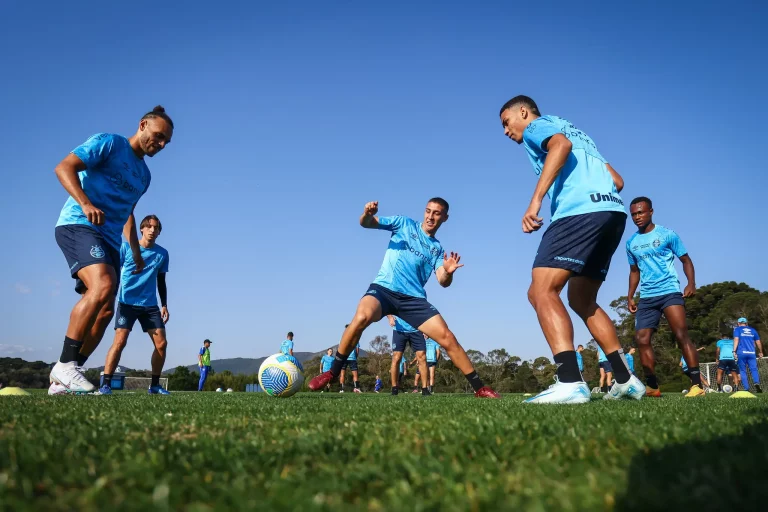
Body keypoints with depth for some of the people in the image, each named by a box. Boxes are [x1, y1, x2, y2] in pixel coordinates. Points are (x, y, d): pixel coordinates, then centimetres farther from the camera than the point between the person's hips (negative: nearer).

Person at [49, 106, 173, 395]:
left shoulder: (144, 175, 22)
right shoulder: (109, 143, 0)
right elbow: (64, 167, -9)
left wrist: (135, 250, 26)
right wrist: (86, 204, -25)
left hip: (109, 240, 9)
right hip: (78, 225, -8)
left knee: (105, 312, 1)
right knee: (102, 286, -32)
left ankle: (63, 381, 8)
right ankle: (65, 364, -21)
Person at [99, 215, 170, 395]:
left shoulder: (162, 254, 7)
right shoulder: (126, 247, -1)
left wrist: (164, 305, 10)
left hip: (150, 305, 3)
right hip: (127, 302, -3)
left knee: (162, 343, -4)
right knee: (120, 342, -17)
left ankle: (154, 385, 10)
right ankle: (105, 384, -9)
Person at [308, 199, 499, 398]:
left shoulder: (438, 249, 17)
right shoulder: (404, 223, 11)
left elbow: (443, 282, 4)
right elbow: (367, 223, 3)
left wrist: (448, 272, -20)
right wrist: (367, 214, -22)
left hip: (414, 298, 3)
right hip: (383, 288, -3)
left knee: (447, 338, -8)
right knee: (361, 317, -33)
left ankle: (479, 388, 6)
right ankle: (332, 372, -16)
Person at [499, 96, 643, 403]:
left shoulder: (537, 125, 11)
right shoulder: (576, 132, 35)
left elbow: (561, 144, -15)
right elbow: (617, 181, 28)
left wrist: (535, 200, -22)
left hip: (580, 211, -9)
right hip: (613, 210, 9)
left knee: (541, 292, -14)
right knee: (582, 300, 16)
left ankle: (570, 383, -27)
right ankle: (625, 380, 13)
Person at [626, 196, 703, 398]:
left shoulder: (667, 235, 1)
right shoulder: (631, 243, 13)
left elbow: (686, 260, 4)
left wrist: (691, 283, -12)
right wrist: (630, 296, 14)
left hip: (670, 292, -5)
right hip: (646, 297, 5)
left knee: (681, 335, -15)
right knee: (642, 339, -3)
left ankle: (697, 384, -12)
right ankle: (652, 387, 5)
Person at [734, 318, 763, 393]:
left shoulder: (737, 329, 7)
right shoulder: (753, 330, 17)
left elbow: (736, 339, -8)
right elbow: (758, 342, 19)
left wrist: (734, 351, -12)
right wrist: (760, 352, 31)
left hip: (741, 353, -2)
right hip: (751, 353, 2)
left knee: (742, 371, 4)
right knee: (754, 369, 1)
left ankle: (746, 388, -4)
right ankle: (757, 383, -25)